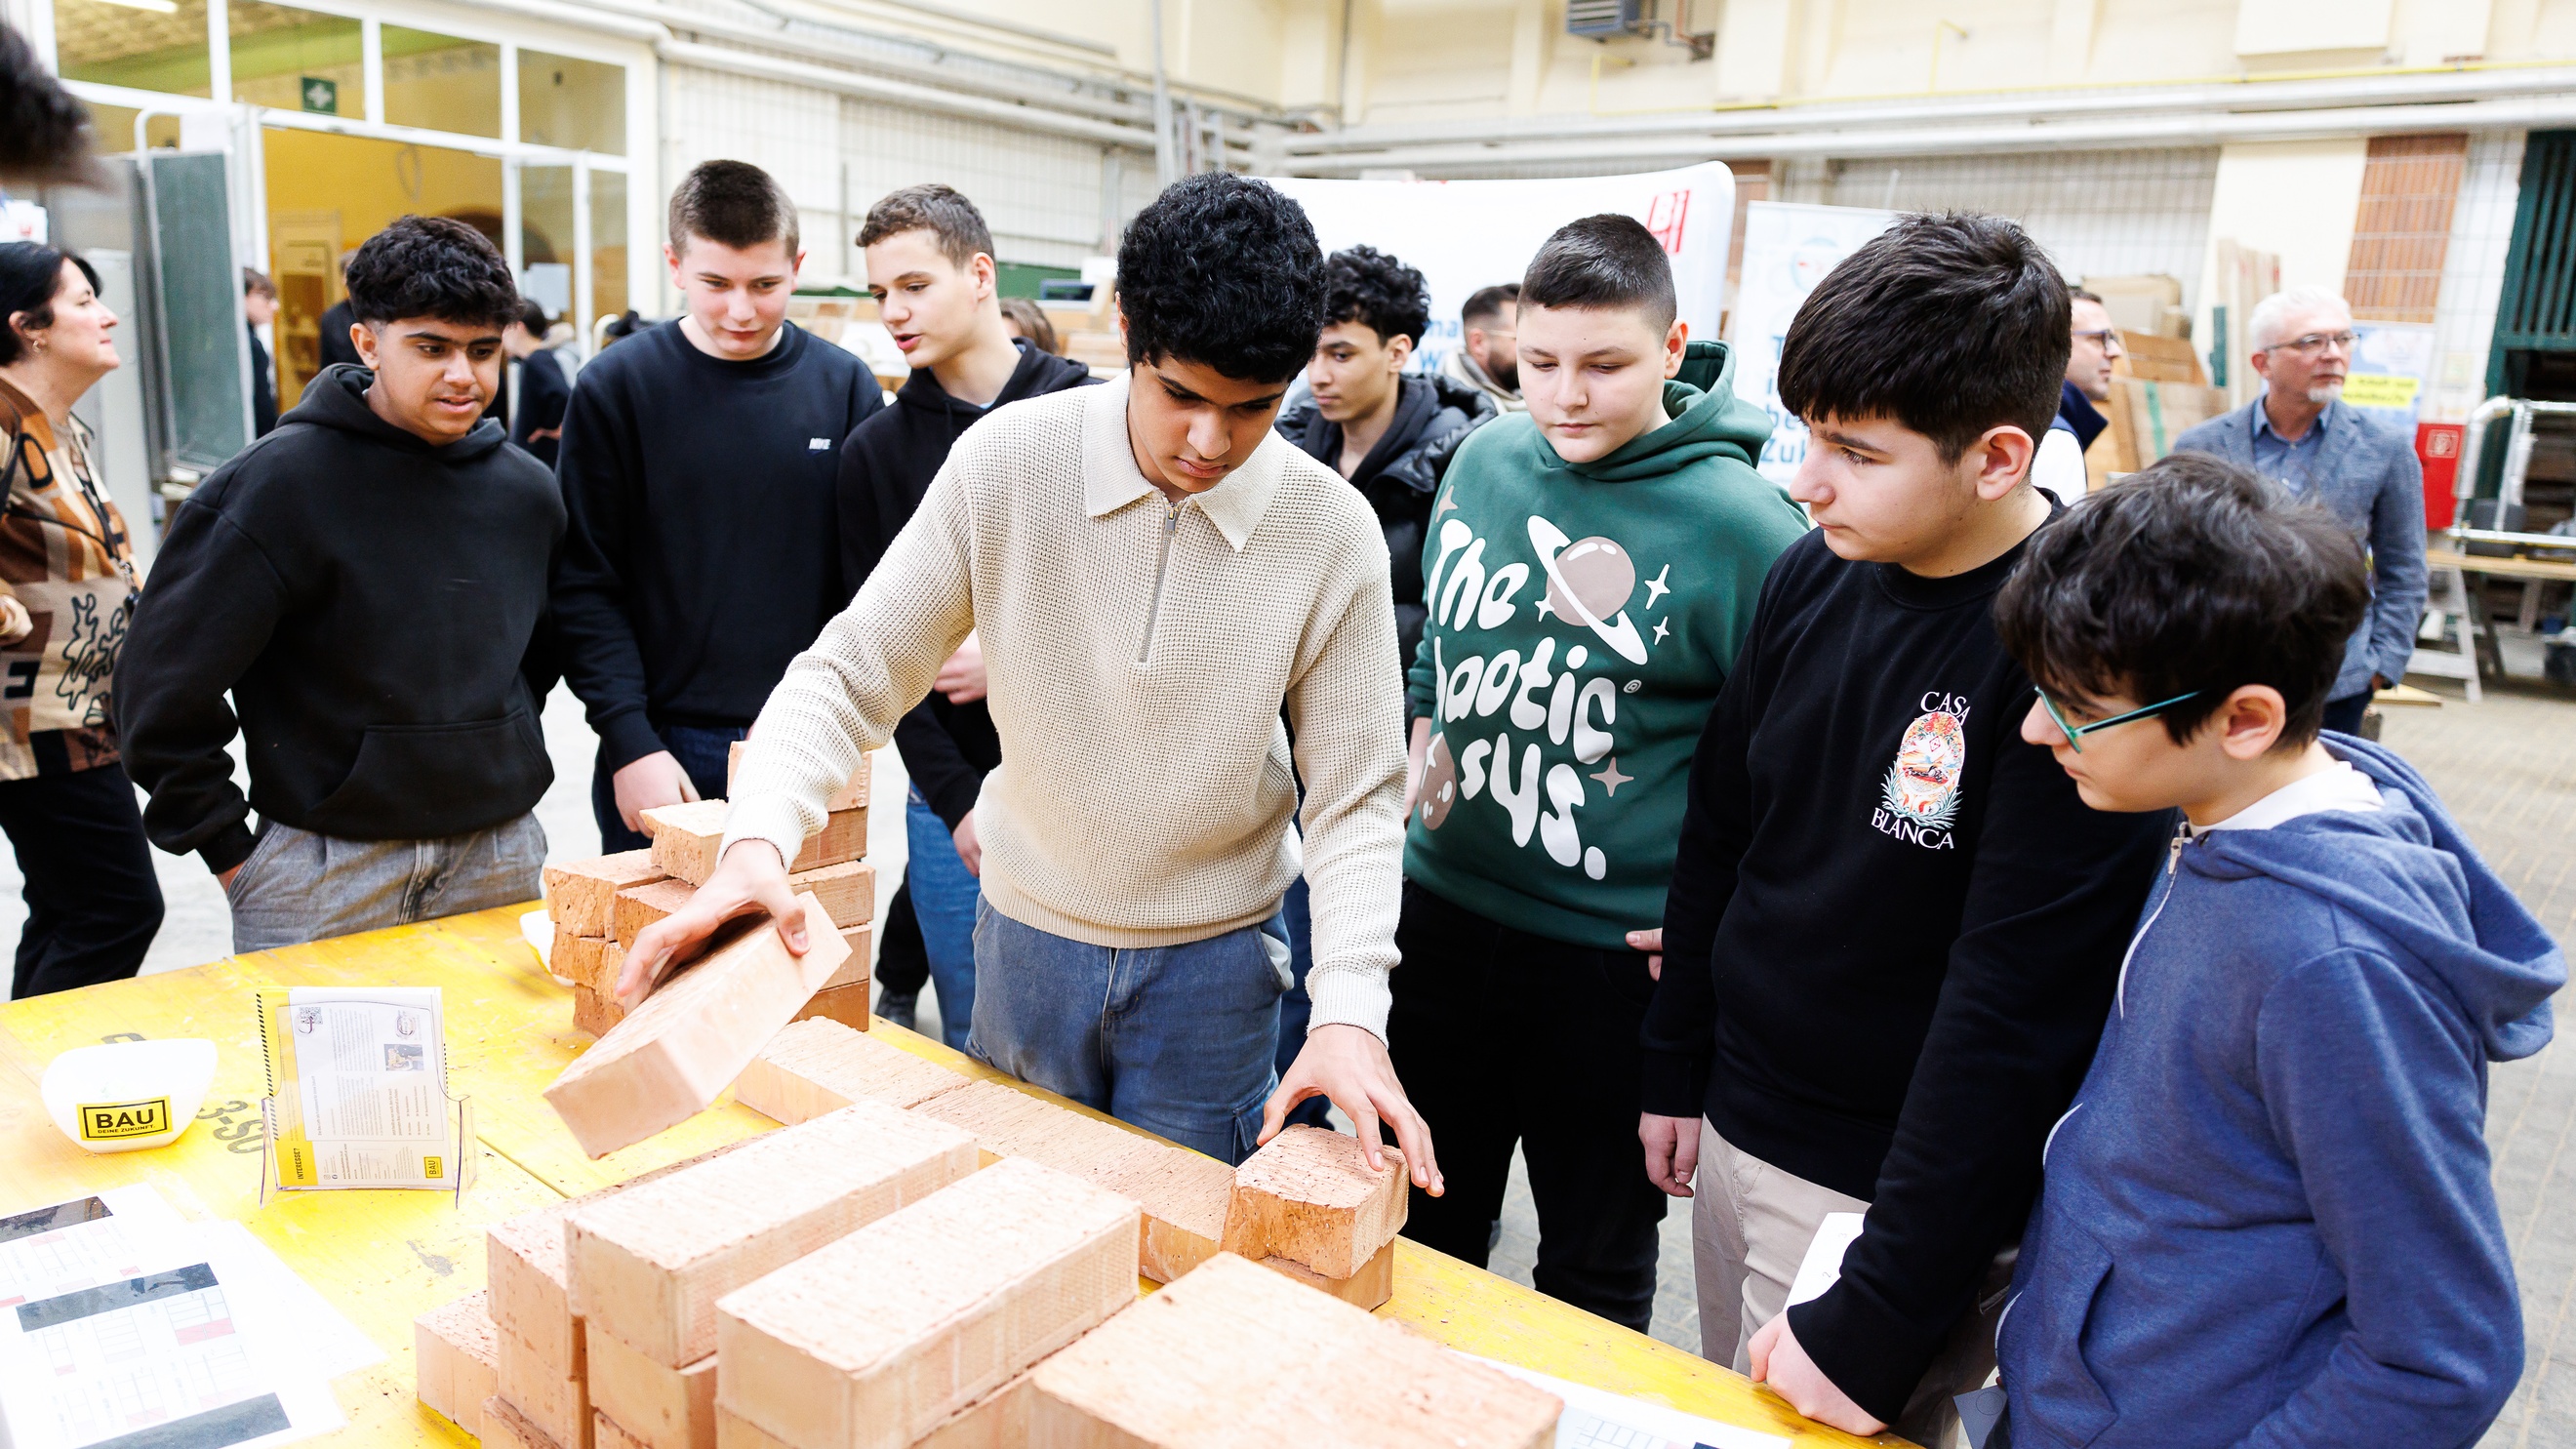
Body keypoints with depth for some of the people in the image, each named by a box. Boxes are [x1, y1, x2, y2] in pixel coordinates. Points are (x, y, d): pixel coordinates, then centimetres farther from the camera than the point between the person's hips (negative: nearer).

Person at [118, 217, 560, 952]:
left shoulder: (527, 491, 5)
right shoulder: (277, 484, -10)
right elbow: (165, 683, -8)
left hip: (501, 856, 4)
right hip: (327, 870, -4)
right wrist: (226, 846, -6)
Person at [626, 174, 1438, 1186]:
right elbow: (851, 674, -11)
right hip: (1028, 933, 1)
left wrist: (1351, 1011, -22)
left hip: (1213, 960, -1)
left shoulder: (1332, 532, -16)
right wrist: (758, 840, -29)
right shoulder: (1008, 463, -16)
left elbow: (1356, 798, -10)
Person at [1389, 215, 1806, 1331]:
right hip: (1441, 909, 6)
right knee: (1424, 1224, 24)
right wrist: (1419, 747, 7)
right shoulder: (1485, 459, 1)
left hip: (1613, 954, -5)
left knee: (1596, 1266, 16)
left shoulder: (1740, 526, -16)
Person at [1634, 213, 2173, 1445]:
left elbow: (2014, 1019, -22)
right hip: (1735, 1135, 6)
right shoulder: (1811, 577, -3)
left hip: (1895, 1193, -6)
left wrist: (1879, 1323, -19)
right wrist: (1676, 1072, 13)